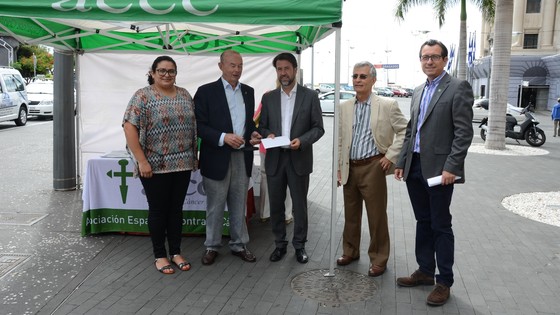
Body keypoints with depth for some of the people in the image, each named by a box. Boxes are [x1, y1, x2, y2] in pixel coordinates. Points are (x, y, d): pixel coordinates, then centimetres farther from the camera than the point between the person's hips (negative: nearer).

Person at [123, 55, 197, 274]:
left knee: (176, 209, 12)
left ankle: (176, 252, 24)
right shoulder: (142, 96, -7)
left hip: (182, 164, 5)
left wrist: (194, 156, 9)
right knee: (158, 210, 5)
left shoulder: (184, 95, 9)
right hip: (155, 165, -4)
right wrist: (141, 160, -17)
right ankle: (160, 255, 19)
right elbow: (129, 128, -12)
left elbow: (192, 127, 14)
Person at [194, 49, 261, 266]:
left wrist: (254, 133, -2)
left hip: (243, 157, 4)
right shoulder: (206, 91, -5)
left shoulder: (248, 92, 11)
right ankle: (212, 246, 22)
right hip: (217, 158, -4)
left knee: (239, 206, 13)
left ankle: (239, 245, 26)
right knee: (215, 207, 8)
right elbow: (199, 125, -9)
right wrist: (223, 138, -21)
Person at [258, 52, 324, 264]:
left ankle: (299, 245, 21)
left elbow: (318, 128, -1)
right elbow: (262, 126, 10)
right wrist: (268, 134, -12)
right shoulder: (268, 98, 8)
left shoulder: (310, 96, 0)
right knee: (276, 205, 9)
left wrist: (302, 140, -17)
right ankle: (280, 244, 24)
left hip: (299, 159, -2)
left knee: (299, 205, 7)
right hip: (274, 159, 3)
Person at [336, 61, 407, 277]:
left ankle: (379, 260, 17)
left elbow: (404, 131, -3)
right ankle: (350, 252, 33)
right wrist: (338, 168, 9)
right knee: (350, 214, 16)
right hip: (350, 168, 5)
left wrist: (391, 156, -9)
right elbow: (340, 140, 12)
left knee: (376, 216, 3)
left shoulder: (387, 105, -6)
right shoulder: (345, 107, 8)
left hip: (372, 167, -5)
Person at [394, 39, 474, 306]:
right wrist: (401, 162, 13)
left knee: (440, 226, 2)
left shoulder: (458, 88, -6)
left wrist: (451, 167, -19)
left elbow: (464, 132, -13)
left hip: (439, 169, -7)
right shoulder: (418, 92, 16)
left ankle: (444, 282, 14)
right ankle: (425, 271, 28)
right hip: (415, 168, 7)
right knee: (423, 222, 15)